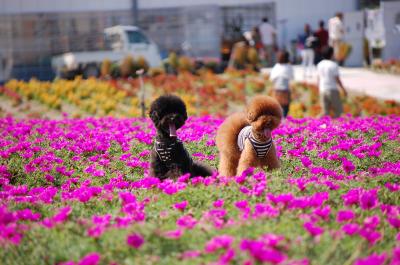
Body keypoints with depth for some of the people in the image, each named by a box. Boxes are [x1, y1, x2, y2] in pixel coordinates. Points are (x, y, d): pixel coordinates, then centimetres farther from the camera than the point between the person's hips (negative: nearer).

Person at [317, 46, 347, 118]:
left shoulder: (320, 65, 4)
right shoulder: (334, 65, -13)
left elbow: (319, 79, 9)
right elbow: (337, 79, -12)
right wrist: (343, 90, -2)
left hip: (323, 90, 5)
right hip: (332, 90, -5)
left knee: (325, 112, 7)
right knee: (338, 110, 7)